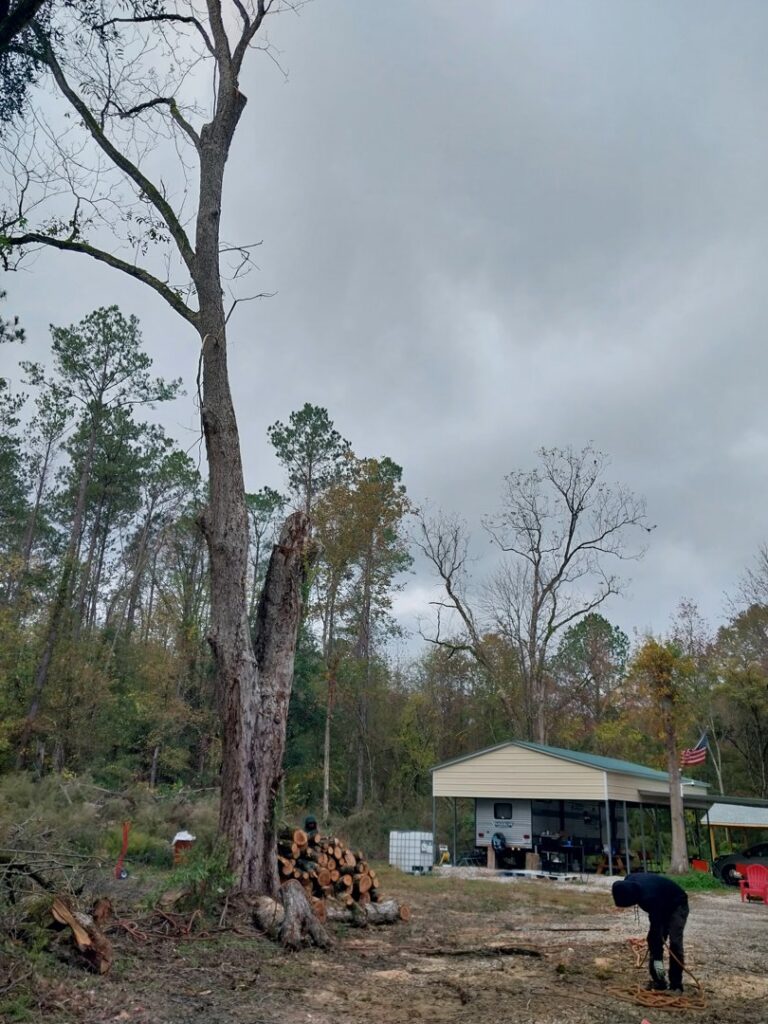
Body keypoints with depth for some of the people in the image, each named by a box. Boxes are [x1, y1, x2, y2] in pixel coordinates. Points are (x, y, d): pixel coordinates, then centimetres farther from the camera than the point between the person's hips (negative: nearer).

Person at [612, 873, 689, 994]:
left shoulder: (649, 897, -40)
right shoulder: (629, 883, -19)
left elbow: (656, 927, -33)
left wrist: (657, 958, -29)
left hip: (677, 906, -8)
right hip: (662, 907, 8)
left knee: (674, 943, -18)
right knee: (652, 940, -1)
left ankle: (676, 986, -10)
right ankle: (659, 982, 8)